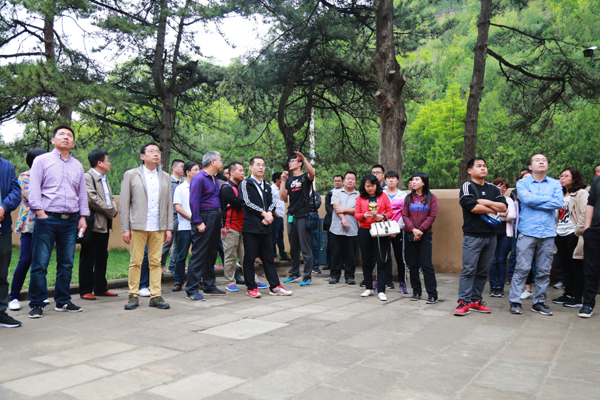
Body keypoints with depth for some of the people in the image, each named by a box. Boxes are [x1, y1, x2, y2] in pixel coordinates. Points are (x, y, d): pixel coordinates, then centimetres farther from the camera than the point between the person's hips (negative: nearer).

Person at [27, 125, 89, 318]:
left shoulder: (77, 165, 17)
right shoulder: (42, 160, 5)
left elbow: (82, 193, 18)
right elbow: (34, 188, -2)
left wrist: (83, 217, 10)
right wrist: (40, 212, -10)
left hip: (71, 221, 4)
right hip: (47, 219, -4)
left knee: (66, 264, 8)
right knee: (40, 264, -4)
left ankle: (62, 301, 18)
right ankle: (36, 304, 6)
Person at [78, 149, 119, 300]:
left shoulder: (104, 179, 20)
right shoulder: (87, 177, -11)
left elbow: (110, 197, 23)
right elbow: (92, 199, -21)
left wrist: (114, 207, 1)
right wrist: (111, 210, -13)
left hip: (105, 225, 9)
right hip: (93, 224, -9)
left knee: (102, 257, 14)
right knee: (88, 259, 0)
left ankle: (101, 288, 23)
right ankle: (85, 290, 8)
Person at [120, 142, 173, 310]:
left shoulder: (165, 177, 14)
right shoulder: (131, 175, 5)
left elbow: (169, 204, 13)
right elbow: (124, 203, 2)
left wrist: (169, 227, 7)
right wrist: (125, 228, -4)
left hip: (158, 227, 3)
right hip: (138, 226, -2)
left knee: (156, 262, 4)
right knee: (136, 262, 0)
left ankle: (155, 295, 10)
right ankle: (133, 295, 10)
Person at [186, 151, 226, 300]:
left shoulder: (214, 179, 18)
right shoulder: (199, 178, -10)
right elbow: (194, 202, -15)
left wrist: (220, 221, 14)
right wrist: (198, 222, -20)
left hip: (215, 218, 9)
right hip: (204, 218, -9)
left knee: (212, 253, 13)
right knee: (198, 254, -7)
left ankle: (209, 286, 22)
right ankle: (192, 290, -2)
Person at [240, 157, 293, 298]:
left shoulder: (267, 186, 18)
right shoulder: (245, 183, 0)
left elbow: (272, 203, 12)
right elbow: (247, 203, -10)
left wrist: (269, 214, -9)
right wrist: (264, 213, -13)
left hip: (265, 226, 6)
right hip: (251, 226, -5)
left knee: (268, 257, 9)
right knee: (249, 258, 0)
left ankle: (275, 286, 14)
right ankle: (251, 287, 10)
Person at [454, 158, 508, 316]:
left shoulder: (493, 189, 16)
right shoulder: (467, 187, -1)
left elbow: (503, 206, 4)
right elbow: (473, 207, -15)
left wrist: (486, 203, -10)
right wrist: (493, 209, -2)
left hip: (491, 236, 6)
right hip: (472, 236, -5)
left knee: (483, 272, 8)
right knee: (468, 270, -7)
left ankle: (475, 300, 15)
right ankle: (463, 302, -4)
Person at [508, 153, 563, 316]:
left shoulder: (555, 184, 12)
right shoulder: (522, 183, 7)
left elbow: (559, 204, -5)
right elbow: (526, 199, -12)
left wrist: (534, 200, -7)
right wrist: (548, 199, -3)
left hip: (548, 233, 3)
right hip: (527, 231, -2)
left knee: (544, 270, 6)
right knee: (522, 268, -4)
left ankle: (539, 302, 17)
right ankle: (515, 302, 3)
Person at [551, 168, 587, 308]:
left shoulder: (581, 193, -6)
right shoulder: (561, 195, 18)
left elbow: (585, 213, -15)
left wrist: (578, 231, -15)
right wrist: (554, 231, 12)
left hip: (573, 235, -7)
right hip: (560, 235, 7)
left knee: (577, 267, 0)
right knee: (566, 266, 12)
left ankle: (577, 298, 6)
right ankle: (567, 294, 20)